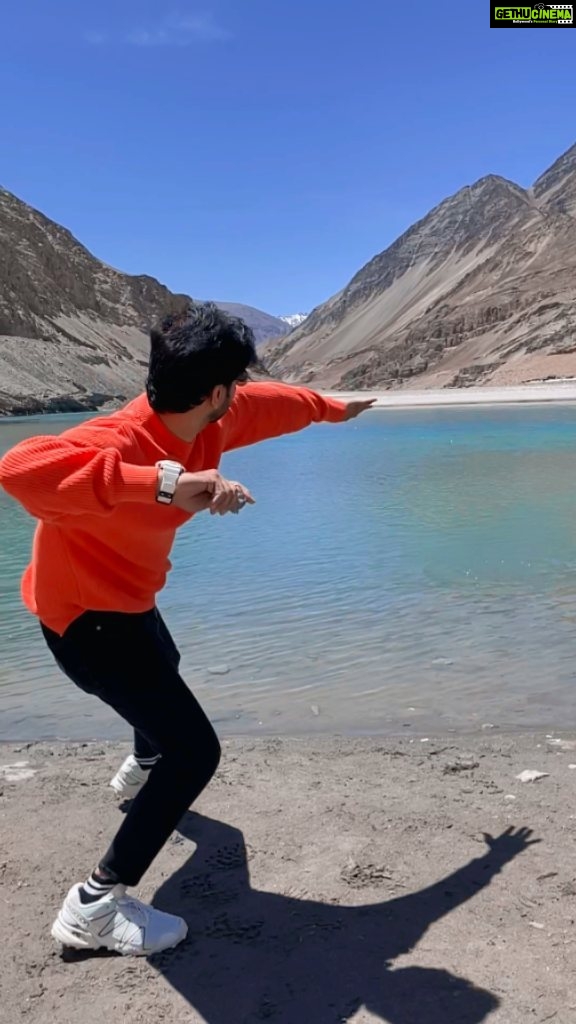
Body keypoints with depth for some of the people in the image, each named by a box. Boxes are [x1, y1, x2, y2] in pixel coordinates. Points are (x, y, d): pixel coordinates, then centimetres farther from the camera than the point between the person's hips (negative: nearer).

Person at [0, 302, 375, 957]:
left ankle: (141, 770, 70)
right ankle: (95, 908, 0)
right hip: (87, 618, -10)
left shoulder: (204, 420, -10)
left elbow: (268, 404, 10)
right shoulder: (121, 440, -36)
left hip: (126, 602, 10)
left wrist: (331, 409, 27)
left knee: (164, 669, 37)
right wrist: (161, 482, -63)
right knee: (194, 751, -12)